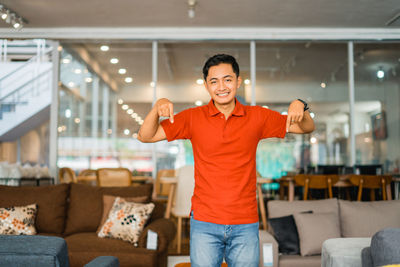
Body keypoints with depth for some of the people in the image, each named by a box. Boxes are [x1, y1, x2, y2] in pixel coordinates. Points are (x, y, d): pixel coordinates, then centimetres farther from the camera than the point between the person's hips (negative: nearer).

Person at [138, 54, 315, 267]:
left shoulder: (256, 117, 3)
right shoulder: (193, 118, 1)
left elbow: (307, 128, 8)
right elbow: (145, 136, 0)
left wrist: (300, 107, -13)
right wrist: (157, 108, -17)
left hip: (245, 225, 1)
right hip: (205, 224, 0)